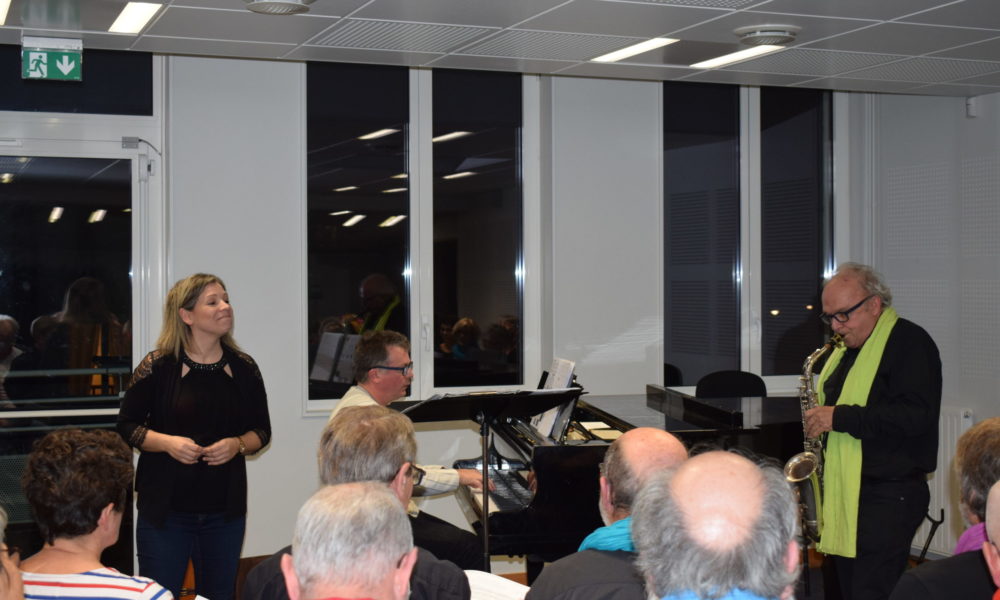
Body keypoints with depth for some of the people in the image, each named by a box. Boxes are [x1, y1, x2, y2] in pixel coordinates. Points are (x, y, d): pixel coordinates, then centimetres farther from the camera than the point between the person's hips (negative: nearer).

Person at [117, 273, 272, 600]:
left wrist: (237, 445, -11)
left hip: (225, 510, 3)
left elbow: (262, 431, 10)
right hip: (165, 508, -3)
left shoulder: (244, 368, 4)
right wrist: (167, 442, -18)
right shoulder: (157, 366, -6)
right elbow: (126, 426, -1)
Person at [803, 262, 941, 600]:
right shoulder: (846, 349, 18)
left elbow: (917, 415, -23)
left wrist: (840, 417, -22)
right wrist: (817, 421, 11)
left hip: (889, 496, -9)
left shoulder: (909, 342, -10)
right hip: (844, 495, 9)